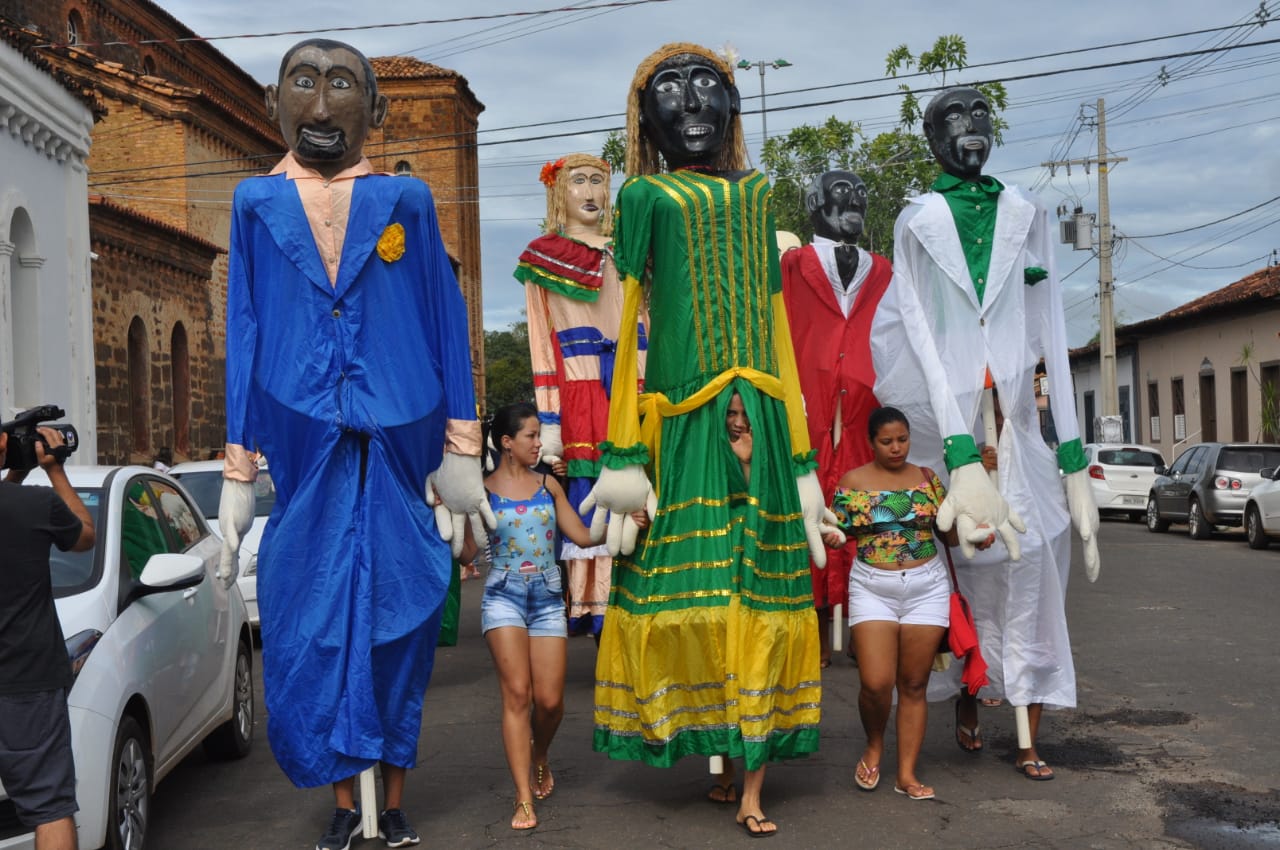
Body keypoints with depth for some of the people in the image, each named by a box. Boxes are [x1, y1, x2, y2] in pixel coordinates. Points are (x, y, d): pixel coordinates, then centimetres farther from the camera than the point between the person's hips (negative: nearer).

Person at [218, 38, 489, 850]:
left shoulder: (404, 199, 5)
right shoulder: (258, 202, 9)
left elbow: (446, 323, 6)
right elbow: (245, 335, 9)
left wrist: (461, 450, 2)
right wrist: (237, 473, 5)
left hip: (396, 448, -1)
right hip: (306, 454, 1)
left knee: (396, 620, 5)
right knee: (310, 623, 4)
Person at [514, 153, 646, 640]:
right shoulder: (544, 257, 6)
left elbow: (640, 336, 15)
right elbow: (542, 344, 0)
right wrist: (548, 422, -8)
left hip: (625, 396, 3)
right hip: (578, 394, -3)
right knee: (586, 492, -8)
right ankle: (588, 605, -3)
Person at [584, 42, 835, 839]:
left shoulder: (756, 193, 17)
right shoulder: (645, 194, 6)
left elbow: (775, 319, 16)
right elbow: (625, 323, -2)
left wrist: (799, 449, 11)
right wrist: (622, 451, -9)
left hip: (758, 414, 3)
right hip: (679, 415, -3)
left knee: (761, 589, 2)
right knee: (682, 583, -3)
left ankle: (753, 784, 8)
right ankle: (687, 729, 16)